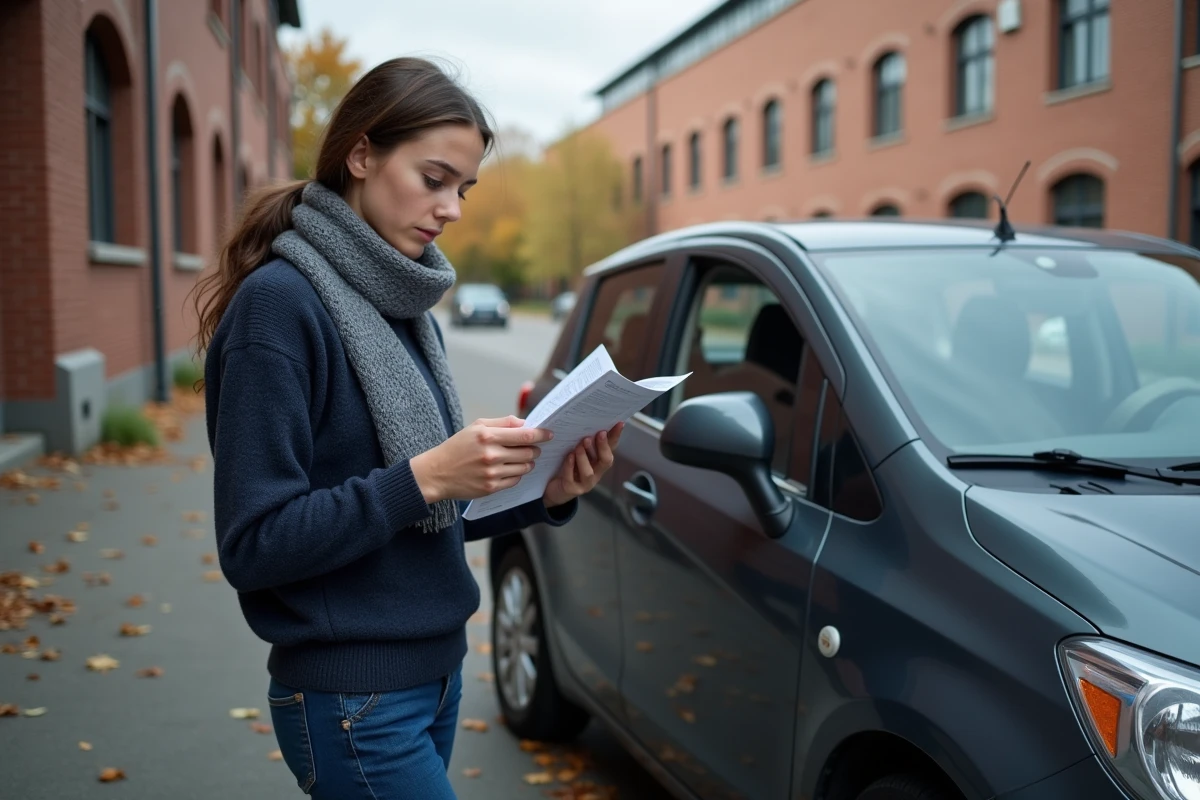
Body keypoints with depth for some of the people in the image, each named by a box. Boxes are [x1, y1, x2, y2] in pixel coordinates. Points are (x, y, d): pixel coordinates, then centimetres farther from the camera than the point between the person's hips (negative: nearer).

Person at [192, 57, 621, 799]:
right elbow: (253, 544, -18)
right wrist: (423, 476, -26)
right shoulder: (280, 302, -16)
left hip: (435, 672, 8)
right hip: (352, 700, -8)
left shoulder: (410, 306, 8)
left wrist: (546, 495, -6)